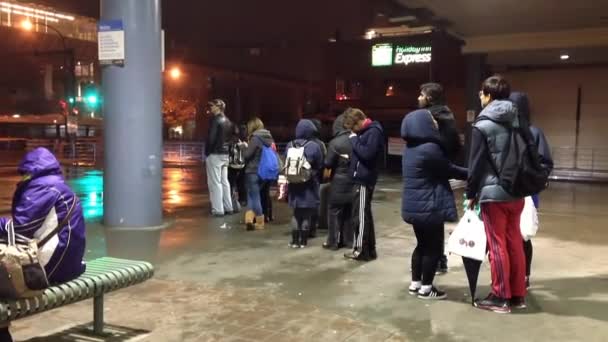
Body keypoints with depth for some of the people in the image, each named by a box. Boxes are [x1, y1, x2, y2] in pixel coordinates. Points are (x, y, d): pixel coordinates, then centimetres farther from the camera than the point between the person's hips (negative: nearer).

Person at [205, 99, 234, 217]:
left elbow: (211, 138, -19)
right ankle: (228, 207, 16)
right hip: (225, 154, 8)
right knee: (224, 181, 13)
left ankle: (218, 209, -6)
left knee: (215, 183, -5)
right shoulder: (228, 121, 14)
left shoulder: (215, 120, -13)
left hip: (215, 154, -8)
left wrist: (207, 152, -10)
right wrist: (227, 149, 14)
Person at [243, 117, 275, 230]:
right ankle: (249, 218, 7)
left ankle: (260, 222, 9)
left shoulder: (255, 138, -14)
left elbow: (247, 155, -15)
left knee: (254, 196, 4)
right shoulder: (269, 138, 7)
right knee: (253, 195, 16)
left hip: (253, 171, -7)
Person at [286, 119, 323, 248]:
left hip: (294, 184, 4)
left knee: (296, 213, 14)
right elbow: (320, 165, -4)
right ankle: (303, 241, 10)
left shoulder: (290, 146, 0)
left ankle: (295, 240, 13)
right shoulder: (314, 146, -12)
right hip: (309, 184, -3)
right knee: (307, 213, 7)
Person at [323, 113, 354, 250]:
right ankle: (349, 240, 17)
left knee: (335, 212, 4)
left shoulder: (335, 143, -13)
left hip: (339, 183, -4)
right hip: (353, 182, 4)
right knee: (350, 213, 12)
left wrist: (327, 175, 10)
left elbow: (328, 165, -8)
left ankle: (333, 242, 7)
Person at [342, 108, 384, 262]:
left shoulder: (374, 131, -14)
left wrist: (354, 140, -15)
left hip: (364, 179, -10)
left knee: (360, 216, -4)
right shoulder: (364, 132, 14)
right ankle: (369, 249, 22)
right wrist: (355, 139, 2)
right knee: (365, 215, 14)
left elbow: (367, 153, -25)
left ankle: (360, 250, 3)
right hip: (361, 178, 10)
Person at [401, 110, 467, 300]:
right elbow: (449, 170, -11)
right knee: (434, 247, 5)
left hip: (414, 205, 9)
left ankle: (415, 284, 26)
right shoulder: (429, 149, -22)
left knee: (423, 244, 19)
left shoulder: (411, 148, 9)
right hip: (429, 207, -9)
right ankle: (426, 288, 14)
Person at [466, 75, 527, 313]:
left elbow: (476, 164, -9)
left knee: (497, 246, 1)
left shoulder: (482, 126, -10)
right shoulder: (516, 121, 9)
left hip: (493, 193, -6)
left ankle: (500, 298, 8)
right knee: (515, 243, 12)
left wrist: (471, 193, 0)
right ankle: (518, 295, 21)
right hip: (516, 192, 6)